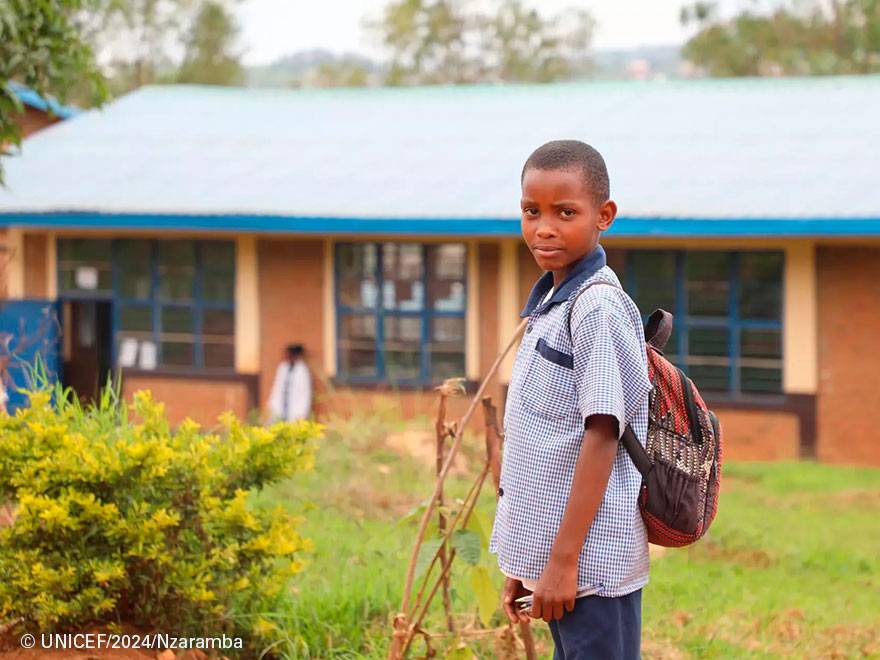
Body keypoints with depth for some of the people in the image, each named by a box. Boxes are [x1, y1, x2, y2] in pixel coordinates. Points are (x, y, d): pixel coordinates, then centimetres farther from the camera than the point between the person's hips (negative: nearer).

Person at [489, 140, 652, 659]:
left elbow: (601, 437, -17)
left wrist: (564, 559, -18)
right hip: (555, 553, 9)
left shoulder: (597, 308, -14)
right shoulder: (551, 302, 14)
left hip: (590, 559, -9)